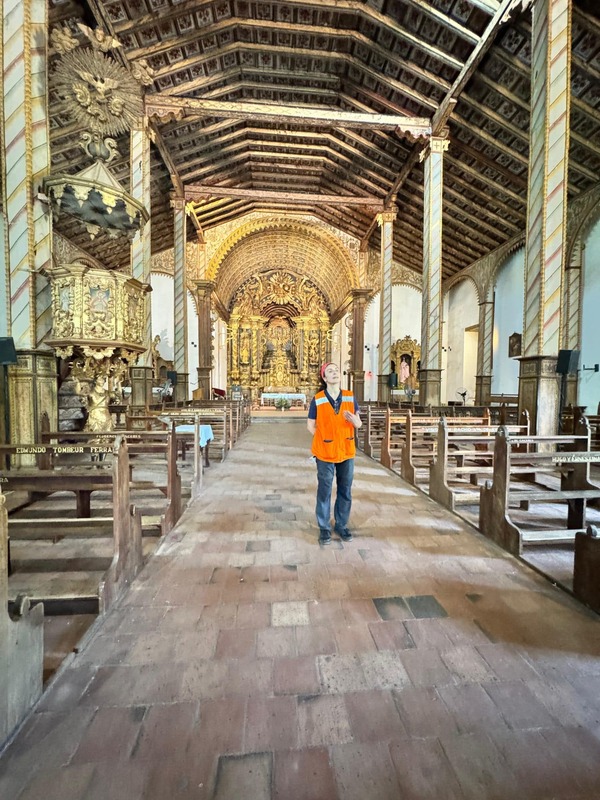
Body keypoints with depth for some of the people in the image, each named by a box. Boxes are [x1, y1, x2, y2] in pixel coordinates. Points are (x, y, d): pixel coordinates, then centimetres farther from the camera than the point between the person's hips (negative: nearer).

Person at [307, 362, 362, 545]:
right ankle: (324, 528, 25)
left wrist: (354, 420, -19)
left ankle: (341, 525, 32)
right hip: (325, 452, -3)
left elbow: (358, 424, 3)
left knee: (345, 491, 13)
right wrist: (324, 439, -6)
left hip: (347, 451, 3)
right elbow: (311, 425, 0)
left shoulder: (350, 397, 0)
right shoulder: (317, 400, -7)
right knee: (324, 491, 8)